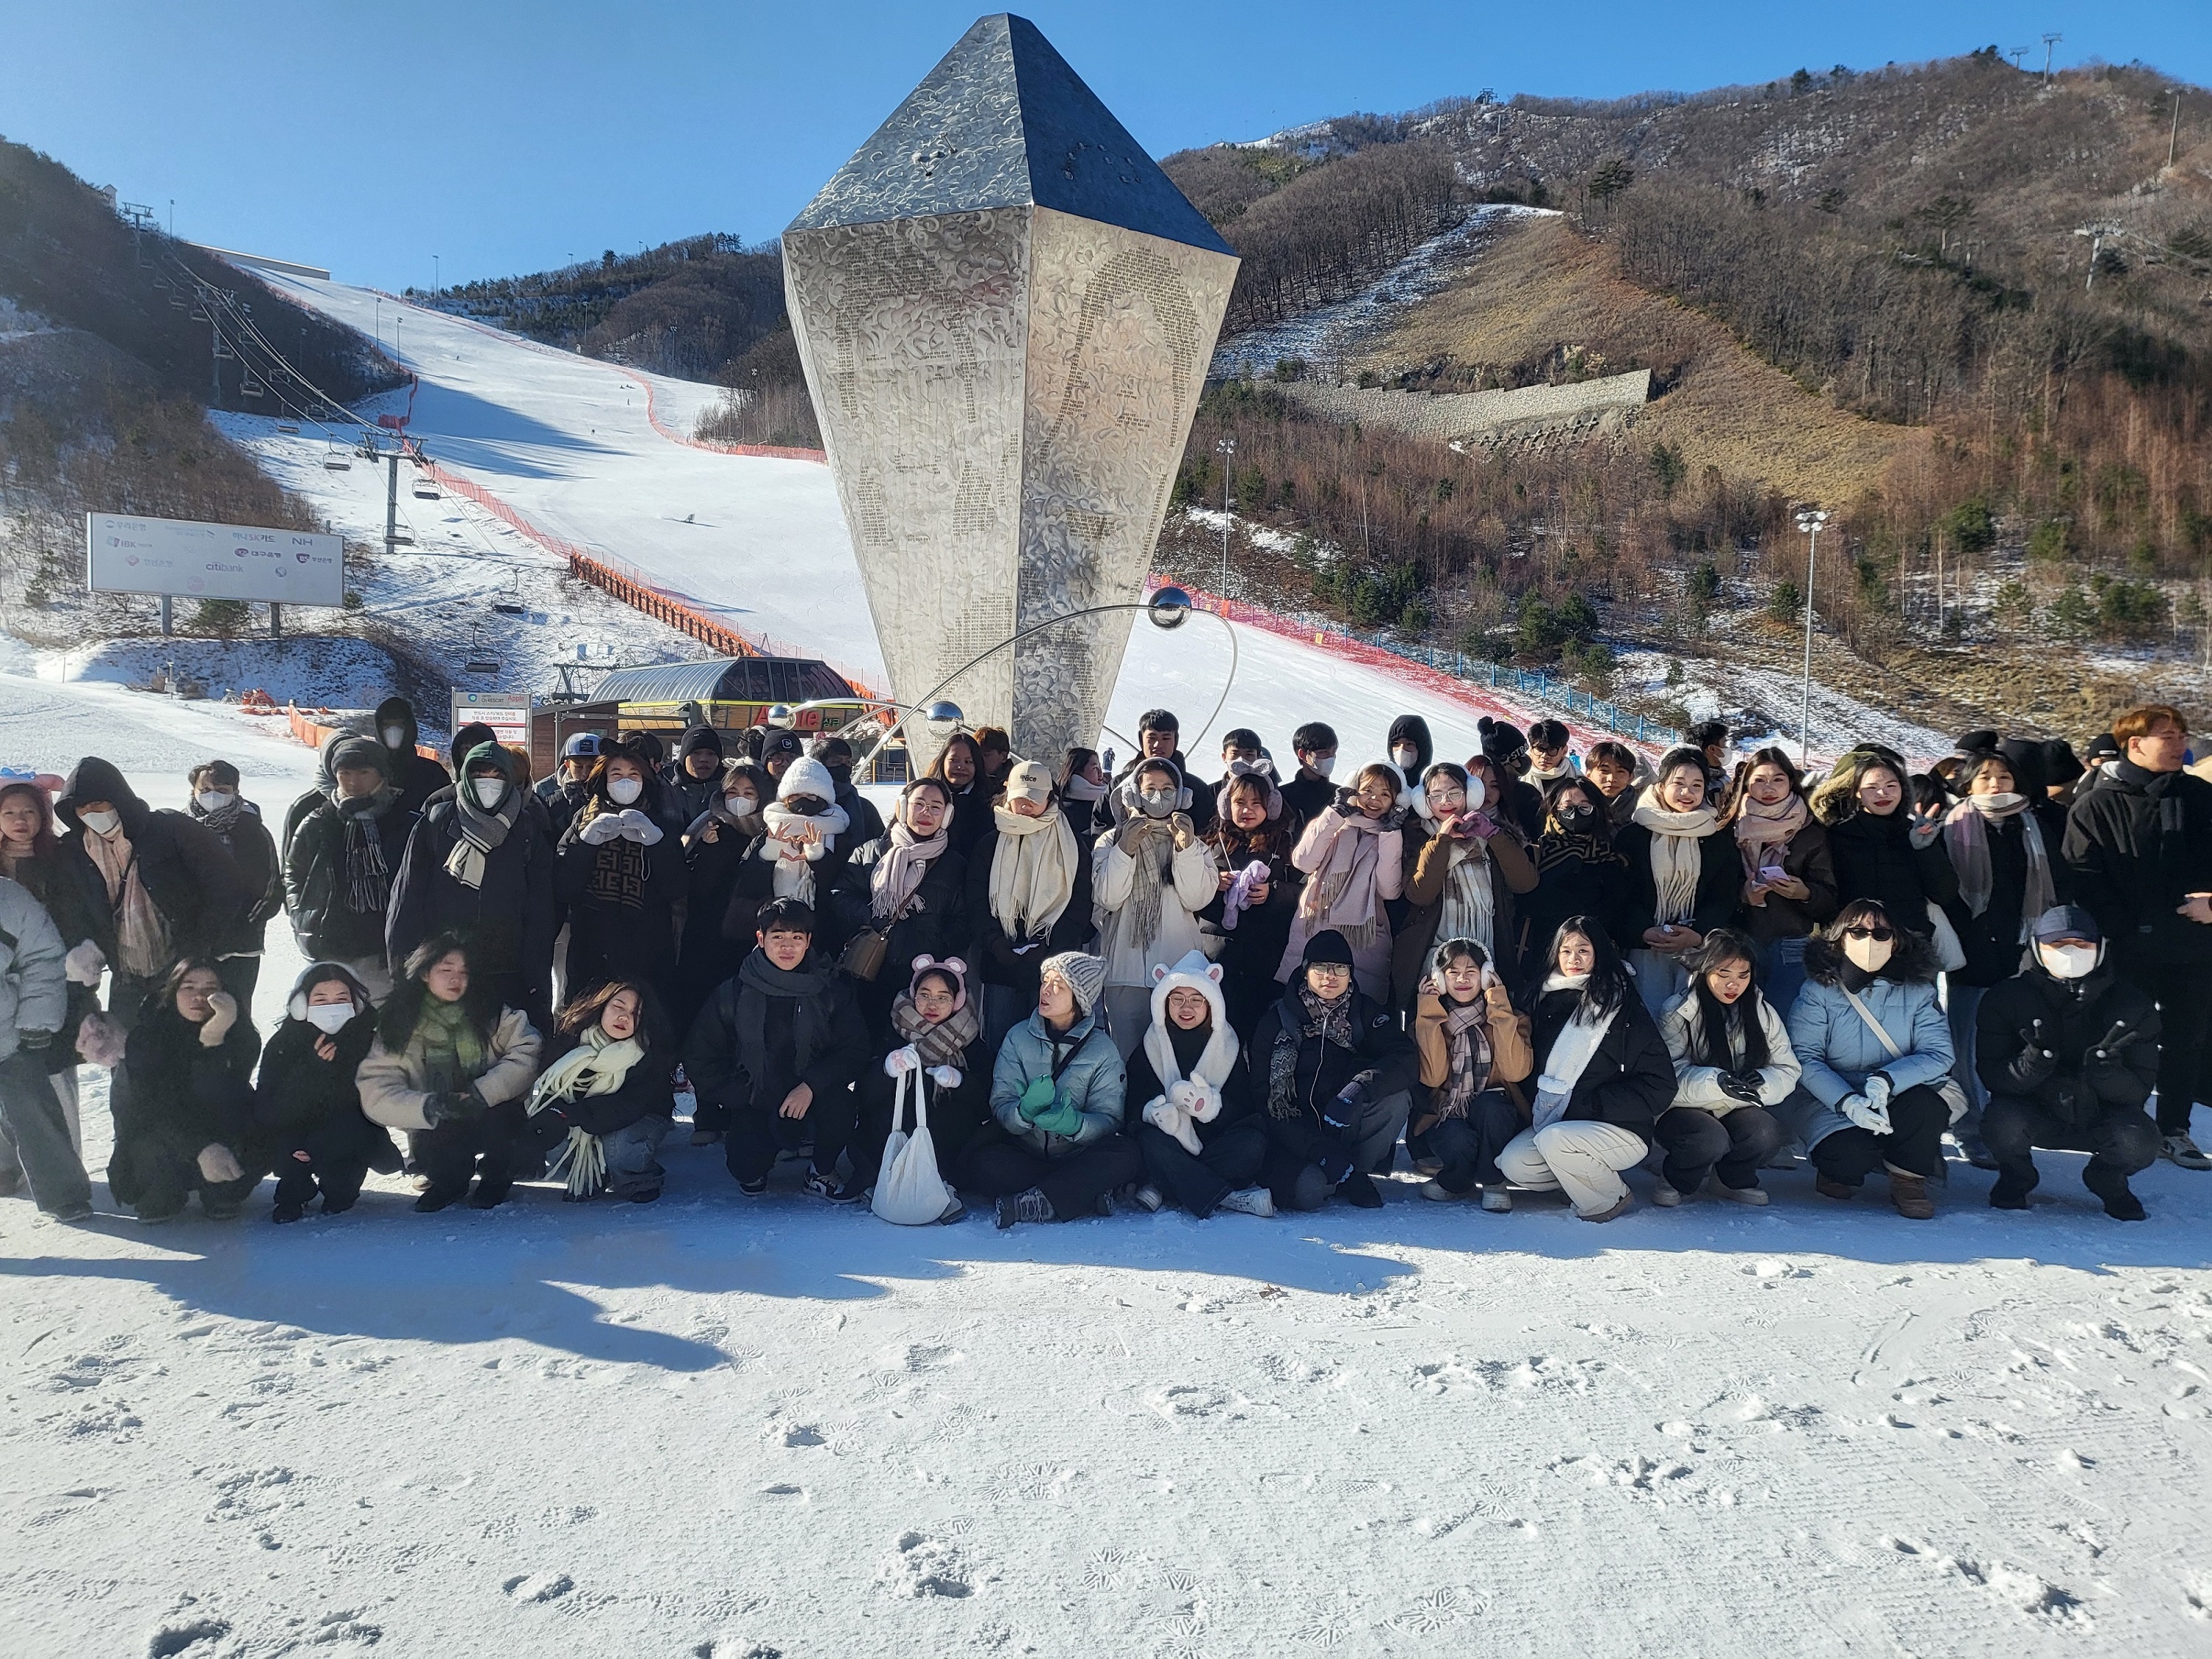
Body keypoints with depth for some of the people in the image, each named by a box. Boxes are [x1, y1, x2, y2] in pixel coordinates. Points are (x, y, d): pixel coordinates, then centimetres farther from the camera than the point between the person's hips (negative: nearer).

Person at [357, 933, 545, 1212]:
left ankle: (496, 1176, 3)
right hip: (437, 1128, 0)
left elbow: (529, 1054, -16)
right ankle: (449, 1179, 8)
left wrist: (482, 1093, -28)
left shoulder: (492, 1012, -6)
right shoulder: (396, 1027, -5)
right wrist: (429, 1106, -30)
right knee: (433, 1157, -30)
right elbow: (375, 1093, -13)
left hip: (494, 1115, 0)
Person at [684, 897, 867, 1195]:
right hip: (752, 1107, 0)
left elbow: (854, 1049, -7)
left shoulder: (832, 989, -4)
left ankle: (823, 1169, 2)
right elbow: (699, 1058, 2)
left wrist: (811, 1086, -22)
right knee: (745, 1165, -24)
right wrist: (747, 1097, -7)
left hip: (814, 1099, 0)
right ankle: (753, 1173, 17)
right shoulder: (733, 994, -4)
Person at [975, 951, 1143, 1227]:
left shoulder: (1103, 1049, 0)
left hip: (1078, 1157, -1)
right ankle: (1091, 1196, -25)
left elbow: (1108, 1119, -7)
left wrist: (1075, 1124, -29)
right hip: (1022, 1154, 1)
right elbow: (1001, 1105, -5)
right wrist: (1025, 1112, -29)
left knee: (1126, 1155, -30)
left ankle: (1032, 1203, -30)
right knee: (981, 1161, -31)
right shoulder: (1019, 1037, 4)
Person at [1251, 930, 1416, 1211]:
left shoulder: (1365, 1011, 0)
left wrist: (1359, 1087, -38)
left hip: (1349, 1126, 3)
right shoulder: (1277, 1020, -7)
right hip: (1297, 1133, -3)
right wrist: (1320, 1149, -25)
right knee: (1309, 1192, -32)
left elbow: (1403, 1059, -17)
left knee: (1397, 1098, -25)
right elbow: (1263, 1096, -12)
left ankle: (1356, 1171, -4)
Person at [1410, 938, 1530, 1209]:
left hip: (1494, 1117, 1)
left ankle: (1493, 1182, -10)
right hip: (1443, 1120, 0)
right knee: (1458, 1142, -34)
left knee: (1489, 1103, -33)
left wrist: (1500, 1011, -18)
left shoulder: (1506, 1014, -1)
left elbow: (1516, 1071, -19)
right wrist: (1430, 1017, -17)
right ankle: (1455, 1182, 1)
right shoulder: (1428, 1017, -1)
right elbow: (1433, 1077, -17)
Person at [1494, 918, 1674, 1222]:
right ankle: (1589, 1175, 7)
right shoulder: (1548, 1002, 6)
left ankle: (1613, 1197, -5)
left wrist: (1590, 1105, -17)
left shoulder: (1625, 1009, -10)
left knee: (1553, 1140, -31)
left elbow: (1659, 1085, -12)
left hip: (1621, 1129, -6)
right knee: (1512, 1164, -16)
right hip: (1554, 1121, 6)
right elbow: (1532, 1063, 19)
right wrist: (1536, 1109, 0)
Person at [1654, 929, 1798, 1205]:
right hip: (1685, 1109, -4)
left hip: (1738, 1110, 4)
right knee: (1711, 1140, -35)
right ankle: (1675, 1180, 0)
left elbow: (1787, 1071, 3)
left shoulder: (1763, 1013, 7)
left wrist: (1762, 1081, -21)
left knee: (1766, 1134, -29)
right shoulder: (1678, 1013, -7)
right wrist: (1717, 1082, -35)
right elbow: (1669, 1074, -17)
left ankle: (1733, 1179, 5)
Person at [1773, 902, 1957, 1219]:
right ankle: (1838, 1170, 10)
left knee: (1928, 1106, -31)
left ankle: (1908, 1179, -1)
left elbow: (1939, 1053, -9)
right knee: (1851, 1157, -30)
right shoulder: (1818, 991, -5)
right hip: (1832, 1102, -2)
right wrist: (1848, 1102, -29)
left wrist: (1885, 1080, -27)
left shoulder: (1917, 991, 1)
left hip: (1899, 1099, 2)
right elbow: (1806, 1058, -13)